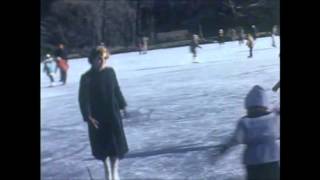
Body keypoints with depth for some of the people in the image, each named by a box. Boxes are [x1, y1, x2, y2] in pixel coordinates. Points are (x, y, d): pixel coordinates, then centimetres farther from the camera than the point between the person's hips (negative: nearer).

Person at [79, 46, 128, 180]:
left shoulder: (110, 71, -3)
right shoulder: (86, 77, -14)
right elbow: (83, 98, -13)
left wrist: (122, 105, 14)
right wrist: (88, 116, -19)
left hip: (113, 114, 2)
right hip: (97, 117, -2)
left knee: (117, 143, 3)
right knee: (102, 145, 10)